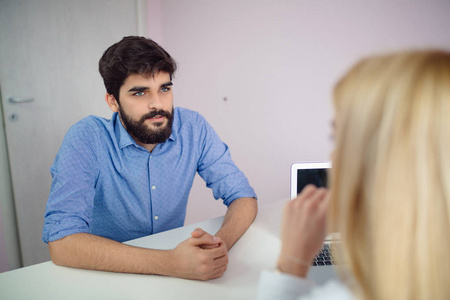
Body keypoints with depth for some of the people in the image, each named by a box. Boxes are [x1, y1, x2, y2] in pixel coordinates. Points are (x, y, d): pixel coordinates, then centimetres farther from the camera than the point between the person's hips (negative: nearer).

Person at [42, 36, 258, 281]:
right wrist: (170, 263, -34)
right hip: (110, 272, -4)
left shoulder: (193, 128, -8)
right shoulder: (85, 139, -16)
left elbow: (243, 197, -6)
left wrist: (219, 244, -27)